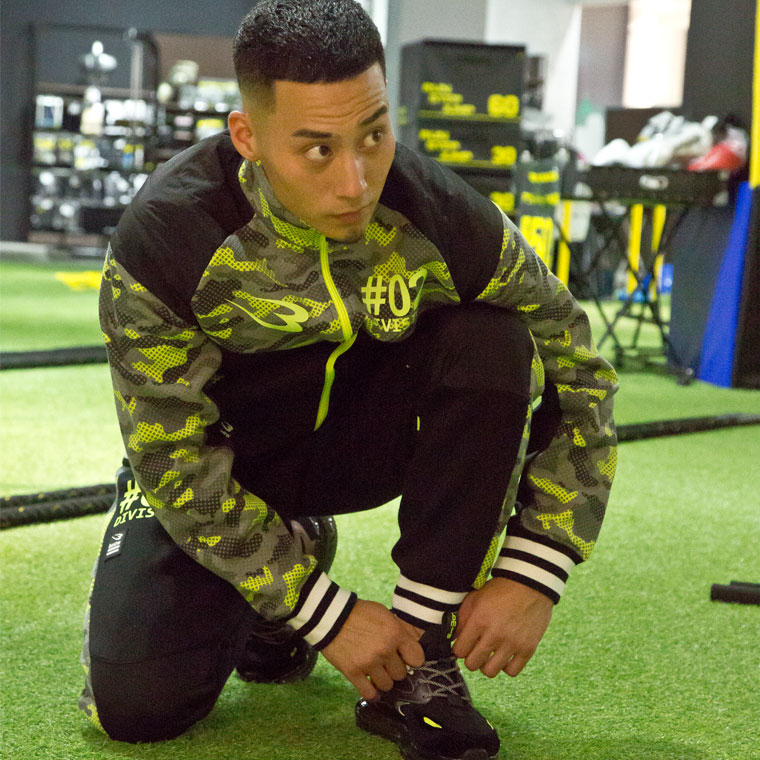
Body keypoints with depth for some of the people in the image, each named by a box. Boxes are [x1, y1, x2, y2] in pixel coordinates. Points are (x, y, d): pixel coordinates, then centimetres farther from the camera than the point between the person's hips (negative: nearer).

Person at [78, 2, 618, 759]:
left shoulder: (440, 218, -24)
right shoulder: (163, 238, -28)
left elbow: (576, 370, -11)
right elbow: (175, 458, -22)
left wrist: (533, 576, -19)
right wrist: (326, 615, -22)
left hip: (365, 436, 1)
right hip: (220, 455, -1)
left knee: (493, 348, -27)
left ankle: (416, 659, -17)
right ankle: (294, 551, 14)